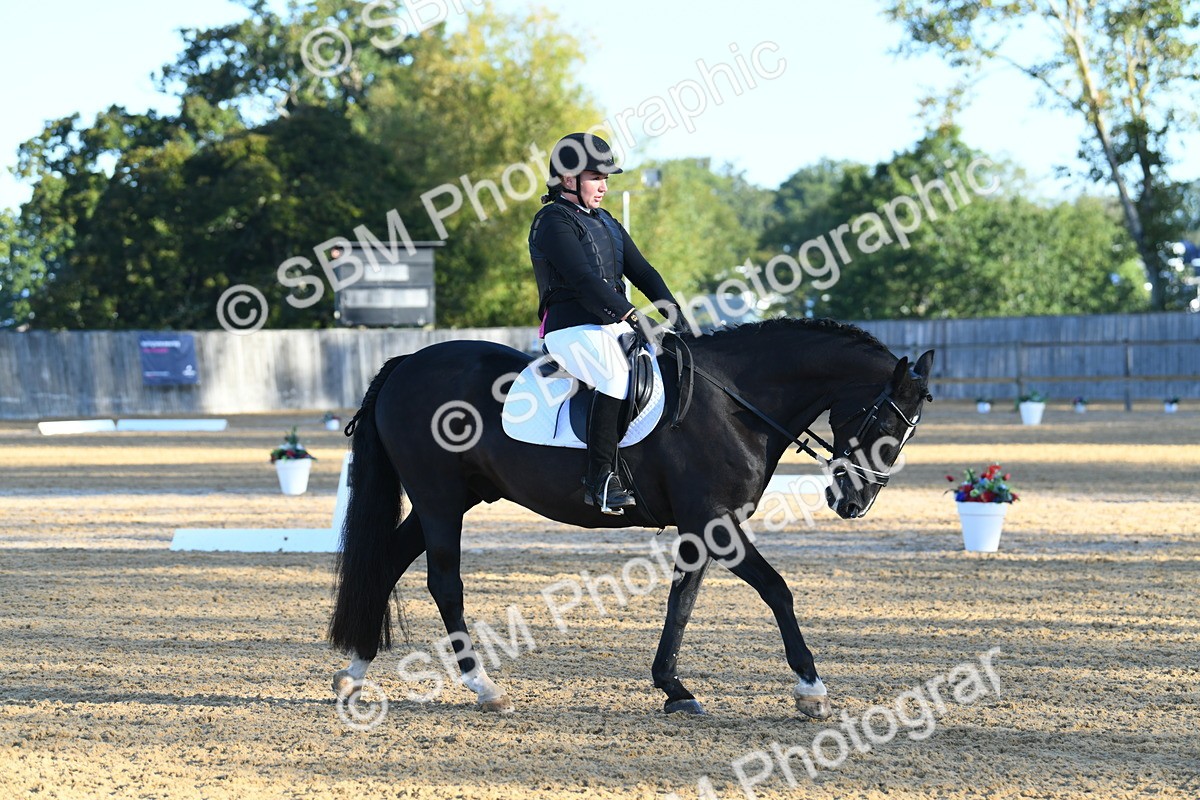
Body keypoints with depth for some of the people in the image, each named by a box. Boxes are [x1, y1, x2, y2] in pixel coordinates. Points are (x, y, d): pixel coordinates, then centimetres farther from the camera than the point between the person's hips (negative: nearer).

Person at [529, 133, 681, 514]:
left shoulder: (606, 224, 22)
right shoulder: (554, 222, -7)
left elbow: (640, 270, 15)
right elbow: (584, 280, -19)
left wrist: (671, 310, -2)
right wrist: (631, 317, -27)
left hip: (612, 326, 10)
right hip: (572, 329, -10)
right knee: (621, 375, -34)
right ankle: (600, 479, -33)